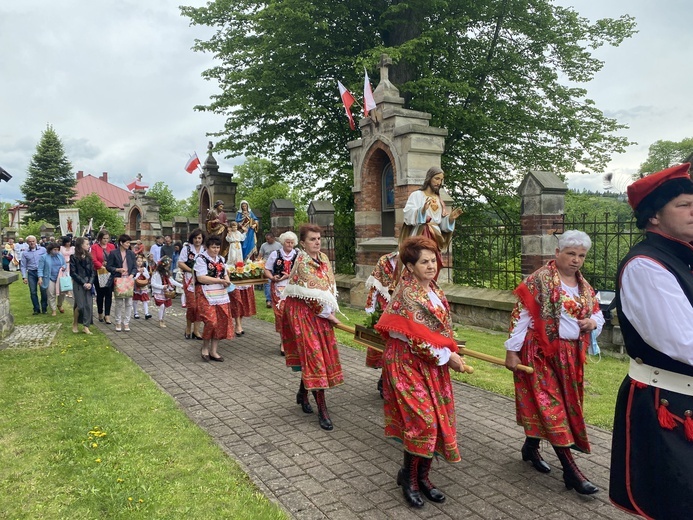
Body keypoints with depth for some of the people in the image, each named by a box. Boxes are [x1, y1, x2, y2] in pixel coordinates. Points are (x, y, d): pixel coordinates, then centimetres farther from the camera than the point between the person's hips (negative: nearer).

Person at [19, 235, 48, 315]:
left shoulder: (43, 249, 2)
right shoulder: (25, 253, 8)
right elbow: (23, 266, 9)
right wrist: (24, 277, 0)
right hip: (31, 273, 2)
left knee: (43, 290, -4)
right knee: (33, 292, 3)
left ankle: (44, 308, 8)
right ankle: (36, 309, 12)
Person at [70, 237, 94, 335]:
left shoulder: (89, 257, 9)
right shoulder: (74, 258, -4)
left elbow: (93, 271, 8)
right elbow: (73, 273, -6)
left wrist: (90, 283, -6)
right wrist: (83, 283, -12)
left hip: (88, 284, 4)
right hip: (78, 284, -4)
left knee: (89, 305, -1)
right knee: (80, 305, -7)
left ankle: (86, 327, 5)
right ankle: (74, 325, 15)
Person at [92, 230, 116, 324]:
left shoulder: (111, 246, 6)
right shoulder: (94, 247, -2)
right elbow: (94, 260, -12)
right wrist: (102, 266, -25)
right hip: (99, 274, -1)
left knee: (109, 294, -1)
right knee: (100, 294, 9)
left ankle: (107, 315, 2)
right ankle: (100, 314, 24)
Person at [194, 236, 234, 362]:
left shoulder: (221, 259, 14)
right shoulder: (201, 259, -8)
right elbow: (201, 278, -18)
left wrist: (227, 281, -2)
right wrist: (221, 281, -18)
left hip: (220, 295, 7)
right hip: (206, 295, -7)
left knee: (221, 322, 3)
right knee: (211, 321, -15)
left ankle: (213, 351, 14)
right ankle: (205, 347, 9)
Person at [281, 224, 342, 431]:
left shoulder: (323, 257, 6)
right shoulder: (302, 263, -17)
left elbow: (330, 284, 9)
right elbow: (313, 292, -18)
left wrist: (330, 309, -2)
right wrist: (328, 313, -11)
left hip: (321, 311, 7)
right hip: (304, 312, -7)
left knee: (324, 352, 12)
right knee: (314, 354, -8)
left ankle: (303, 393, 34)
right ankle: (322, 410, -3)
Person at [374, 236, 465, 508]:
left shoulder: (433, 288, 7)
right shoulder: (407, 295, -20)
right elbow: (417, 338, -21)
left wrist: (450, 349, 6)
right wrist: (448, 356, -13)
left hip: (432, 364, 8)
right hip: (408, 364, -8)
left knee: (437, 420, 11)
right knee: (423, 421, -7)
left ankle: (422, 476, 26)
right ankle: (408, 475, 15)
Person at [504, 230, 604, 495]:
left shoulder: (584, 286, 10)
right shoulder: (539, 280, -12)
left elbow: (598, 314, 20)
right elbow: (521, 315, -14)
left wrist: (593, 322, -5)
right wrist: (512, 350, -16)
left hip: (571, 354, 7)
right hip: (541, 352, -7)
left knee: (551, 404, 14)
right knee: (550, 405, -3)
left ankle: (531, 446, 33)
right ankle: (570, 469, 2)